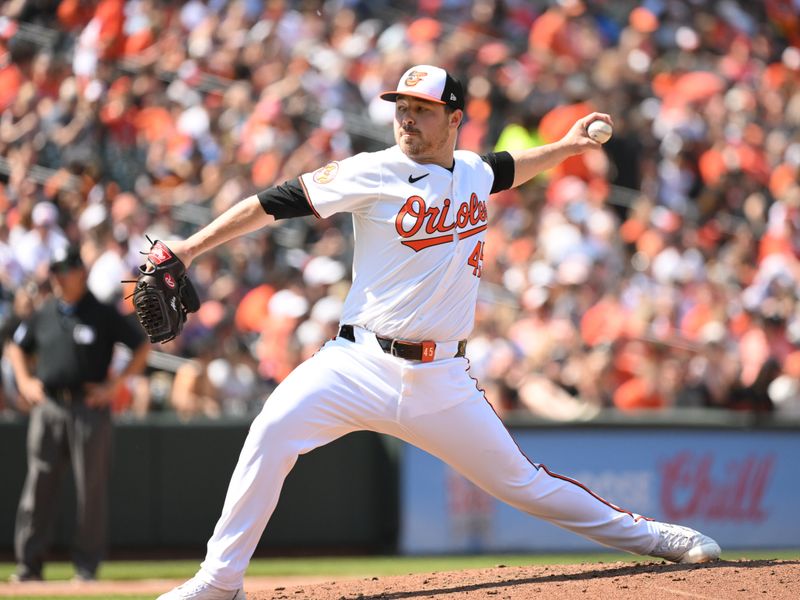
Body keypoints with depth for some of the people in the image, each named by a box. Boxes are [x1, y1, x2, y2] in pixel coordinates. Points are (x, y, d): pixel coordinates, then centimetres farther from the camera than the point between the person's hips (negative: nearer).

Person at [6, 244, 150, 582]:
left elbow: (142, 348, 2)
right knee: (39, 485, 0)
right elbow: (17, 347, 26)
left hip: (88, 407, -3)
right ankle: (29, 564, 2)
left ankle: (87, 564, 5)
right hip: (48, 407, 3)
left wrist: (115, 384, -5)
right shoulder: (43, 315, 11)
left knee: (91, 488, -1)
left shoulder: (103, 315, -1)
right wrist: (24, 381, 10)